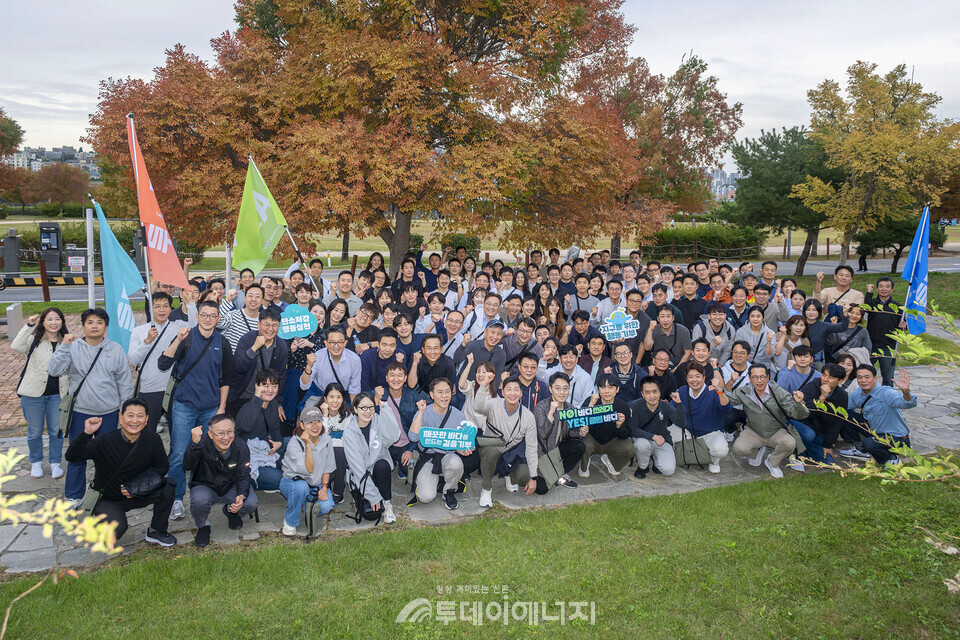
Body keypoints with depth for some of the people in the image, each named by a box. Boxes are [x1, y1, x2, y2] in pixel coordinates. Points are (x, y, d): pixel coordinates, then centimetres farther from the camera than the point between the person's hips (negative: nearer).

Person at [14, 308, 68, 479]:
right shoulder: (34, 340, -4)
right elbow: (16, 347, -26)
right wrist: (29, 325, -28)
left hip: (57, 394, 2)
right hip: (33, 394, -2)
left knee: (56, 431, 9)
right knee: (34, 431, 11)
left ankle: (55, 463, 25)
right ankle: (36, 462, 30)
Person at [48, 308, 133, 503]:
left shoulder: (116, 349, 1)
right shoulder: (73, 348, -2)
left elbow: (124, 381, 6)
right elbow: (54, 370, -12)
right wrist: (64, 346, -19)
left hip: (109, 413, 1)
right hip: (80, 412, 0)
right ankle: (73, 496, 25)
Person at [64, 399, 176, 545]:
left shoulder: (152, 440, -10)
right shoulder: (105, 441, -18)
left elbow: (163, 466, -1)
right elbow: (72, 457, -26)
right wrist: (87, 433, -42)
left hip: (137, 495, 3)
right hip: (107, 499, -3)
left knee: (167, 487, -25)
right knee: (117, 530, -30)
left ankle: (156, 531, -1)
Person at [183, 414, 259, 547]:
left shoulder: (241, 447, -14)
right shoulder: (203, 444, -23)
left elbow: (243, 476, -8)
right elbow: (188, 466, -38)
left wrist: (241, 496, -28)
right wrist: (194, 443, -54)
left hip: (231, 487, 2)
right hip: (205, 487, -2)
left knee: (252, 503, -22)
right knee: (199, 501, -35)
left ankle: (231, 511, 16)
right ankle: (203, 526, 1)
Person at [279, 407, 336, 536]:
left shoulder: (327, 440, -6)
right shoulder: (294, 444, -21)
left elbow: (327, 467, 5)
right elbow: (309, 470, -30)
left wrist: (324, 487, -9)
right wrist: (307, 445, -38)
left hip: (316, 483, 4)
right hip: (291, 481, -4)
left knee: (326, 506, -24)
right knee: (301, 486, -39)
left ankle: (303, 505, 12)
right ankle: (290, 521, -12)